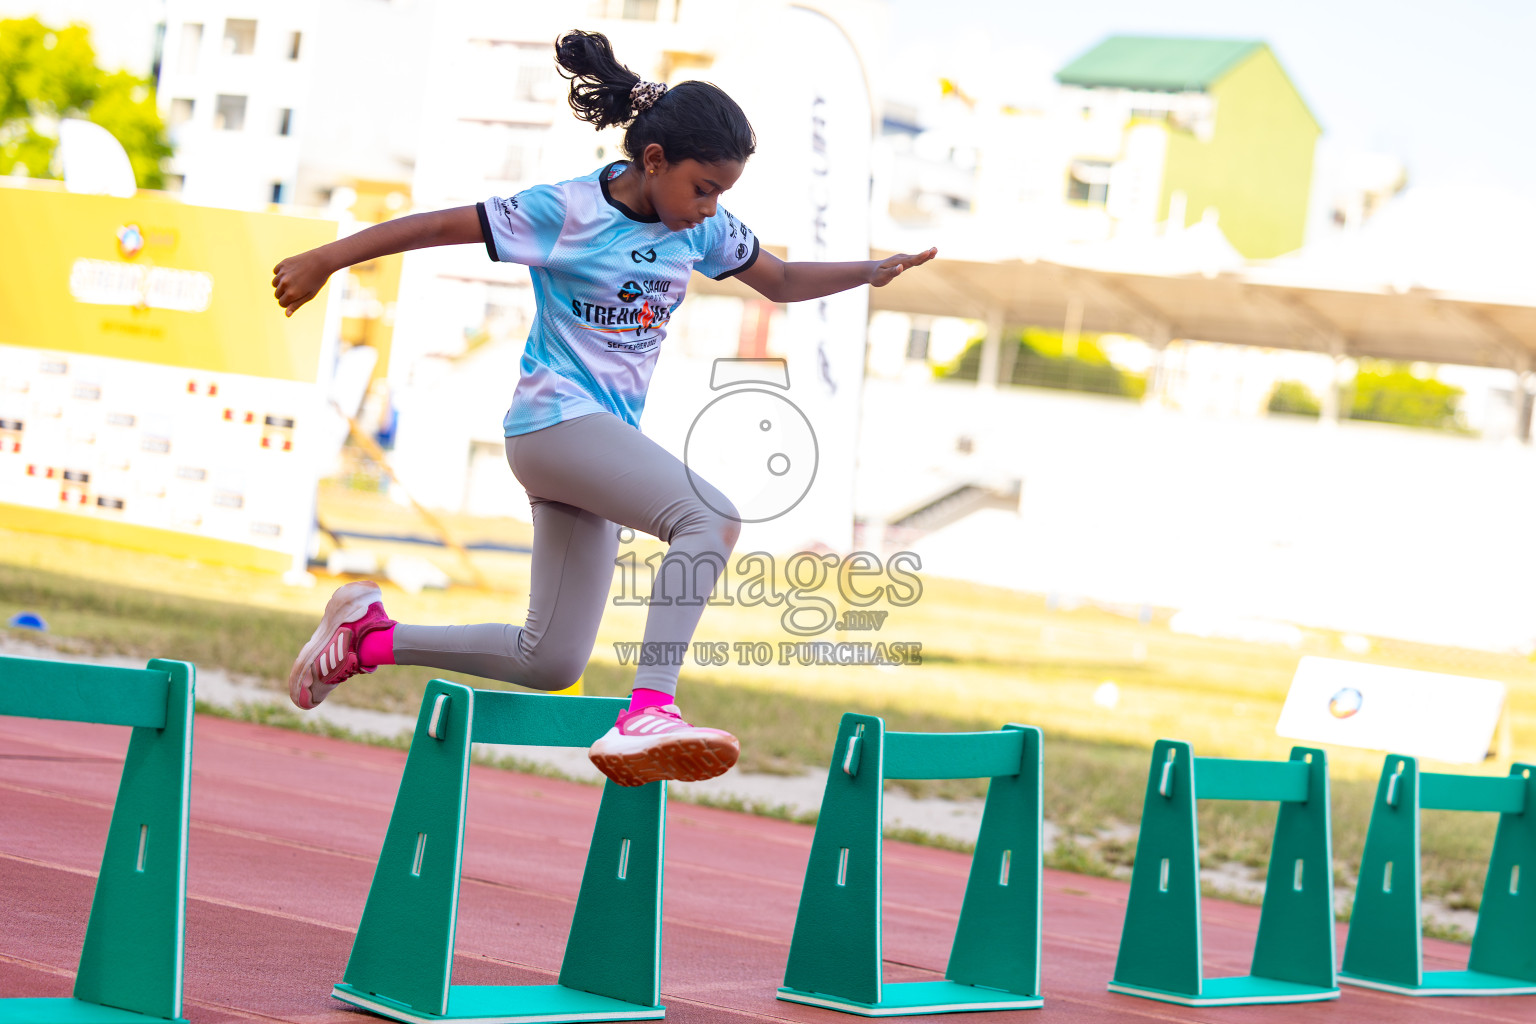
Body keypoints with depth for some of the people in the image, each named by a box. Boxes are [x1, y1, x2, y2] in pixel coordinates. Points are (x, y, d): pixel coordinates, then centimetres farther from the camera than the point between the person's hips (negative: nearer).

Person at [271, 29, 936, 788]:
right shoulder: (563, 212, -11)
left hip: (609, 437, 8)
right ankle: (649, 709, -39)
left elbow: (780, 281, 19)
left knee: (550, 663, 8)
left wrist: (870, 271, 3)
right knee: (711, 516, -30)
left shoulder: (703, 227, 7)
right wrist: (323, 261, -2)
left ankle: (368, 636, 21)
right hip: (554, 419, -8)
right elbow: (436, 226, -6)